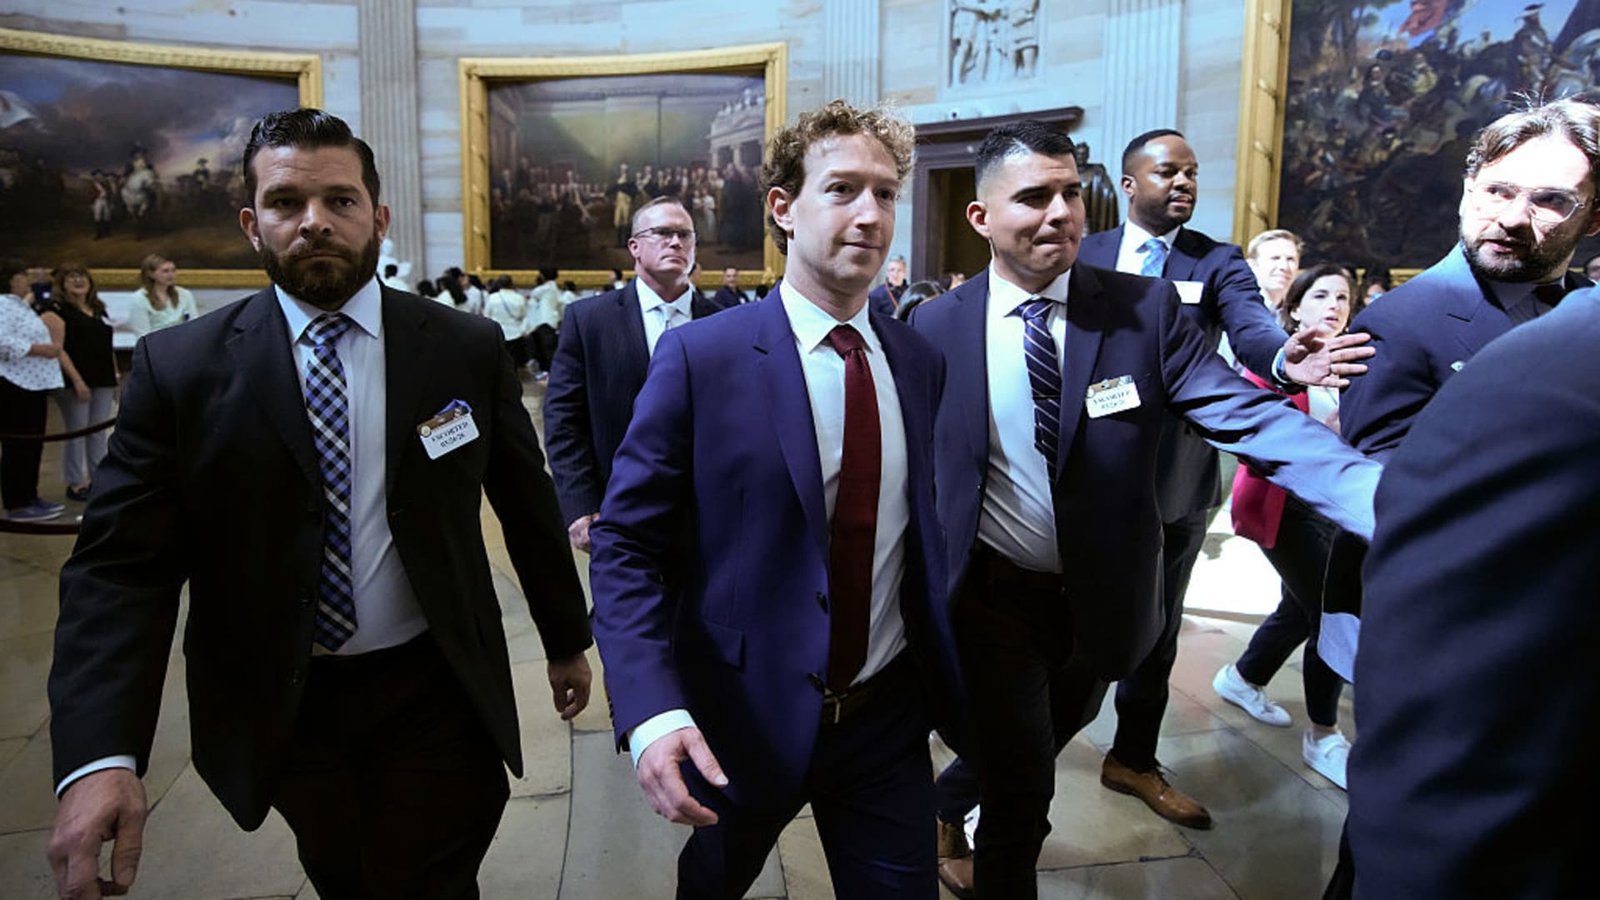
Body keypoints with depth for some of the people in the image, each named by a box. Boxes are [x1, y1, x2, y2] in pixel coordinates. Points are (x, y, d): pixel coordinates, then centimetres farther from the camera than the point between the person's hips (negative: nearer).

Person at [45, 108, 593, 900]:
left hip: (436, 693, -1)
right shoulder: (179, 367, -6)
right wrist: (99, 756, -22)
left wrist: (565, 640, 11)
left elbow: (527, 506, 3)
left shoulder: (468, 350, -6)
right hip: (279, 708, 1)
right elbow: (122, 564, -10)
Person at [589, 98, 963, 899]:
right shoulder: (700, 358, -14)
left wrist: (947, 677, 5)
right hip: (743, 716, -2)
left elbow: (921, 524, 9)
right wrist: (652, 712, -25)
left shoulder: (919, 361, 0)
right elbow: (626, 546, -14)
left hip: (888, 713, 3)